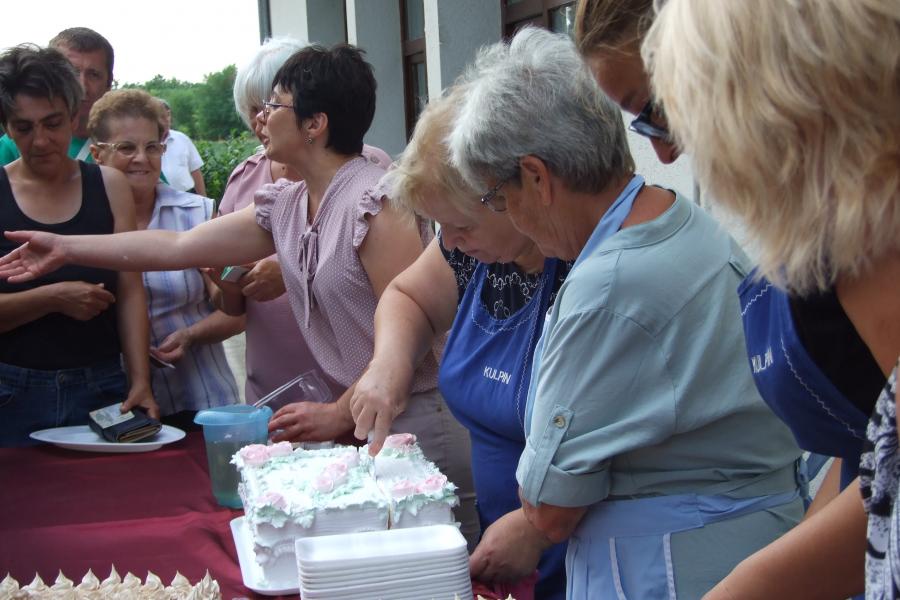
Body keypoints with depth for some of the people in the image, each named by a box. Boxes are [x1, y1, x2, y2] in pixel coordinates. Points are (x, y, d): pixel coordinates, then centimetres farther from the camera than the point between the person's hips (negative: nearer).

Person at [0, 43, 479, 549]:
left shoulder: (374, 199, -17)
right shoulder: (284, 208, 8)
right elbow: (181, 246, 15)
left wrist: (340, 414, -15)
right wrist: (66, 248, 19)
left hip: (420, 419, -8)